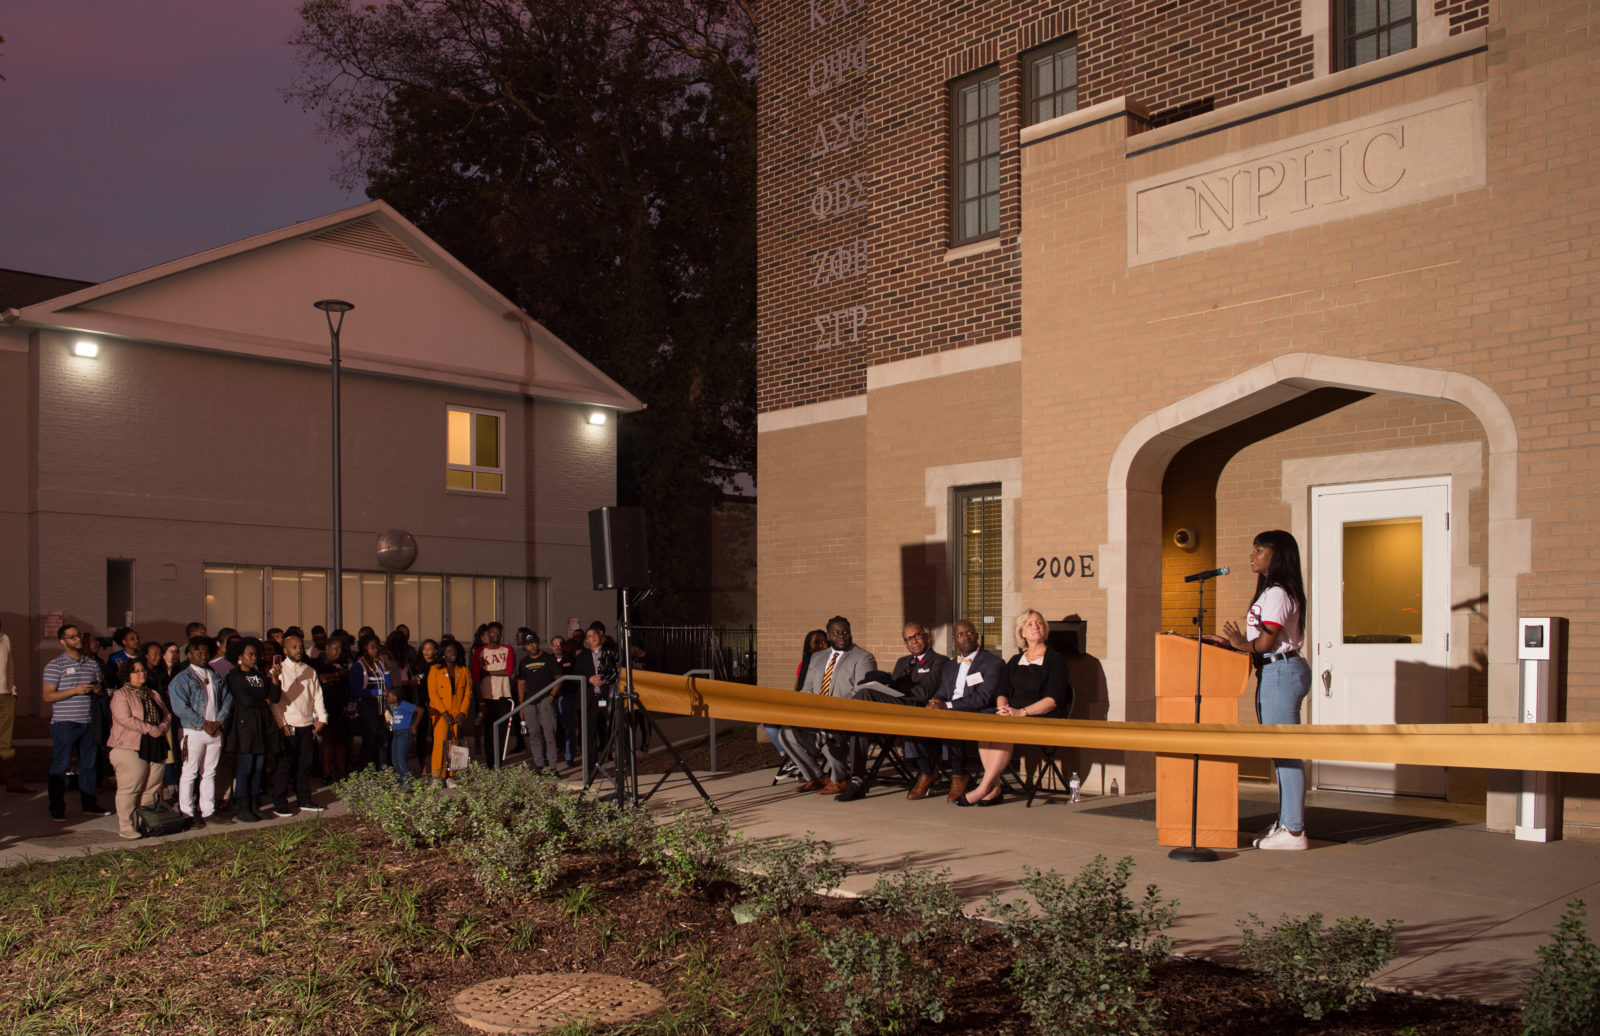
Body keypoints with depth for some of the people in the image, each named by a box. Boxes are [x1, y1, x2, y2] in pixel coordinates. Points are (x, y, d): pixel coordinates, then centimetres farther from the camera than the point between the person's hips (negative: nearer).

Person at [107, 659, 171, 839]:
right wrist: (149, 729, -17)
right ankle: (126, 826, -1)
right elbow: (125, 719, -16)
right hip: (131, 749, -7)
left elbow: (167, 715, 17)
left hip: (156, 749, 7)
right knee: (129, 789, -6)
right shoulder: (120, 695, -2)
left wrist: (162, 728, -5)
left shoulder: (153, 694, 19)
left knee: (150, 789, 7)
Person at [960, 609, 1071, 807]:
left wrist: (1022, 712, -20)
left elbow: (1054, 699, -9)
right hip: (1012, 715, 5)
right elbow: (1001, 692, 17)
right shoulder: (1015, 661, 21)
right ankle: (995, 789, -25)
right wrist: (1003, 708, -8)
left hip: (1042, 717, -5)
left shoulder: (1056, 659, 3)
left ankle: (984, 789, -32)